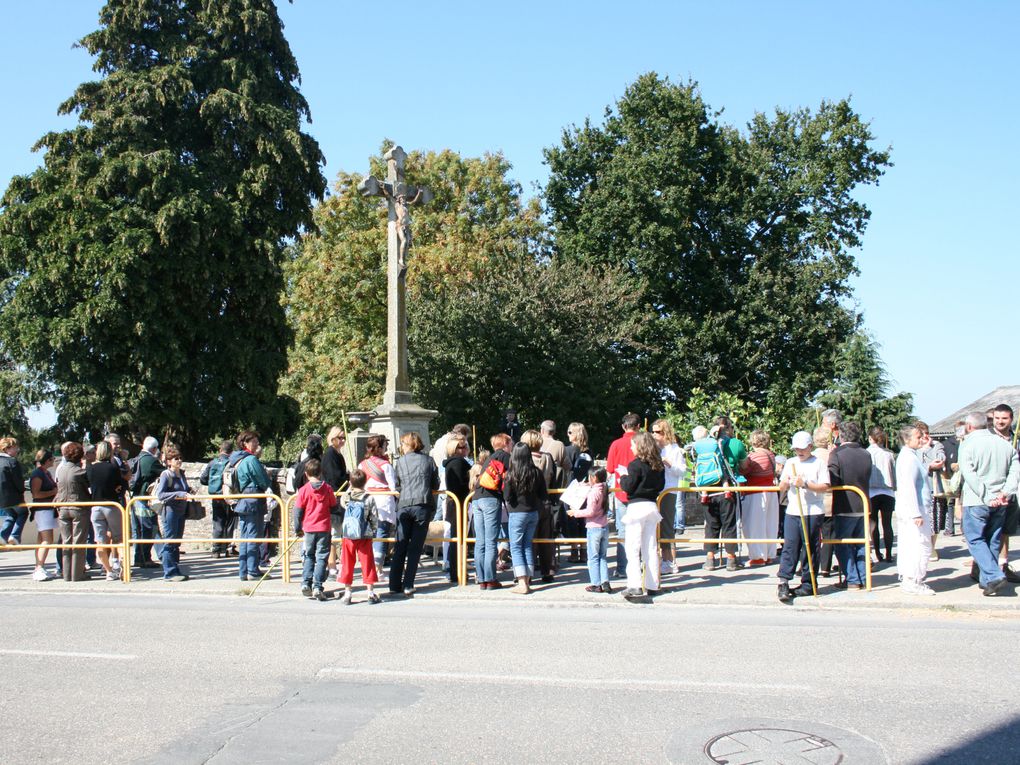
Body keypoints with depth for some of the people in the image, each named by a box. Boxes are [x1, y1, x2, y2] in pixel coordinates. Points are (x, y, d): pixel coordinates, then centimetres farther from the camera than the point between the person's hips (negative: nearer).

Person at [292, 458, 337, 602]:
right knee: (321, 558, 3)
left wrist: (297, 529, 8)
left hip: (308, 529, 0)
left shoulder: (303, 490, -6)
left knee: (308, 557, 16)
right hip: (324, 528, 0)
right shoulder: (327, 488, -2)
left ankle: (306, 583, 7)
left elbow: (298, 511, -2)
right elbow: (334, 507, 7)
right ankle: (317, 587, -3)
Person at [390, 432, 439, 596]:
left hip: (404, 506, 1)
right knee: (415, 548, 3)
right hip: (423, 506, 0)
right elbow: (436, 486, 11)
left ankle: (395, 585, 11)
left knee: (400, 547, 9)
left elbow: (396, 487, 8)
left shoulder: (400, 462, 7)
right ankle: (408, 585, -1)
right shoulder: (428, 461, 7)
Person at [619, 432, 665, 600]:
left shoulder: (636, 464, -13)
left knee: (633, 549, -5)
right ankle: (652, 585, 14)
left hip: (637, 506, -7)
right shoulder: (658, 465, 8)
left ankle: (634, 586, -12)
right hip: (652, 506, 7)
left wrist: (623, 478, 5)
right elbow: (661, 485, 15)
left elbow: (628, 487, -14)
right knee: (651, 548, 11)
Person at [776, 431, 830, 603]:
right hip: (793, 511, 3)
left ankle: (808, 584, 10)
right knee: (789, 546, -4)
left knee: (811, 549, 2)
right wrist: (785, 482, -9)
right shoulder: (790, 463, 14)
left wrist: (806, 484, -19)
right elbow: (782, 488, 14)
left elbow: (825, 487, -8)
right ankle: (783, 583, -6)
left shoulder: (819, 463, 0)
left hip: (813, 513, -3)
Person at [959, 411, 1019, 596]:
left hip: (976, 501, -5)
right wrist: (1005, 493, -8)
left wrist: (986, 497, -14)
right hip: (1000, 503, 5)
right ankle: (986, 580, 15)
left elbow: (969, 474, -16)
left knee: (975, 539, 2)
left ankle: (994, 576, -13)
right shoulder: (1005, 444, 8)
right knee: (993, 541, 13)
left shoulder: (968, 444, -7)